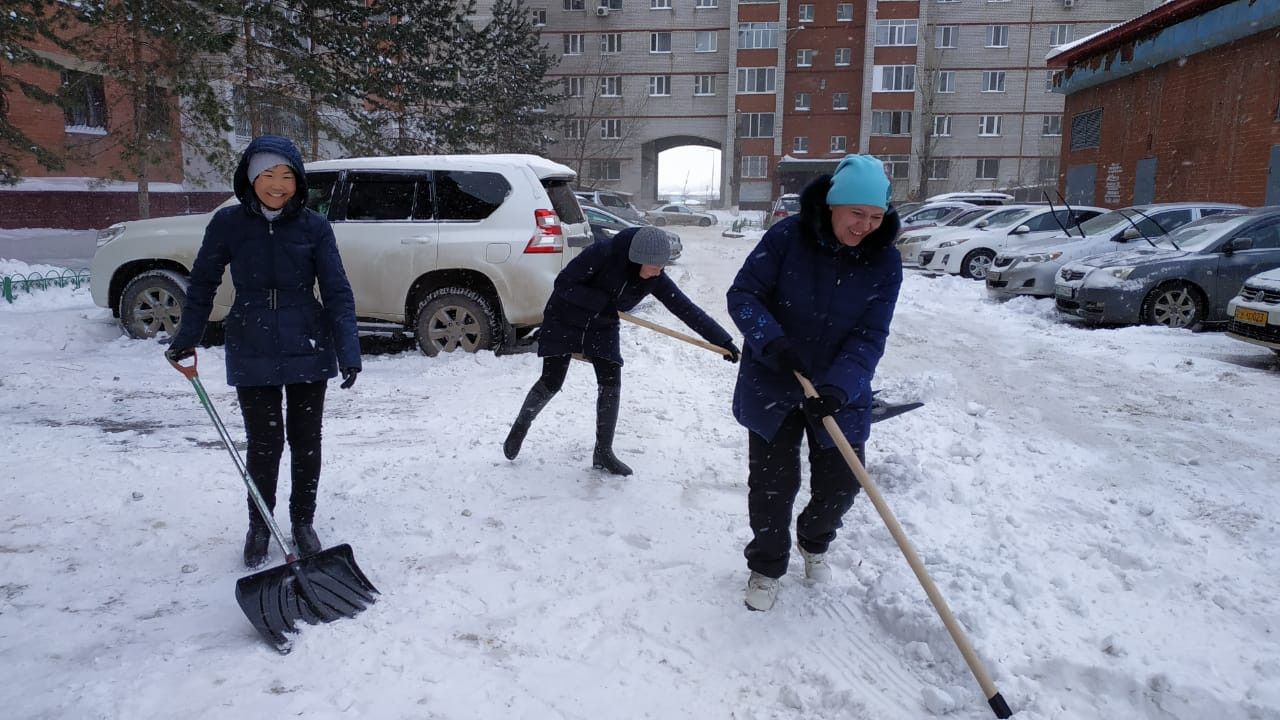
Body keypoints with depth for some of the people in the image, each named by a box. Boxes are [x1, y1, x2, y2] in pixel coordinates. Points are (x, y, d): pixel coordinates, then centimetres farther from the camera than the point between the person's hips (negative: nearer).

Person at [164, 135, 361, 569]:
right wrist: (186, 338, 10)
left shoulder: (314, 227, -5)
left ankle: (303, 522, 29)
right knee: (264, 443, 6)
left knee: (305, 441, 10)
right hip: (252, 354, 0)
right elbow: (203, 282, 8)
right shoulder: (228, 223, -3)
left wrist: (349, 352, -16)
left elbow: (337, 292, -8)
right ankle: (259, 526, 28)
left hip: (308, 352, 0)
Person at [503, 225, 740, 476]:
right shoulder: (604, 253, -31)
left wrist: (723, 340, -22)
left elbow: (686, 308, -18)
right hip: (564, 321, -4)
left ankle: (603, 453, 10)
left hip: (602, 327, 4)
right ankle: (520, 426, 25)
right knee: (551, 383, -4)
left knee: (611, 386, -5)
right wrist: (603, 301, -32)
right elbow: (563, 284, -27)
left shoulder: (655, 279, -18)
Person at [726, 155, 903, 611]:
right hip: (771, 384, -2)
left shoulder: (884, 261, -9)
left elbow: (869, 337, -13)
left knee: (841, 482, 9)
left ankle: (814, 542, 42)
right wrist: (772, 342, -29)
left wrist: (840, 386, -29)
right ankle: (766, 566, 29)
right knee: (772, 483, 4)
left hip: (840, 393, 2)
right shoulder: (787, 237, -16)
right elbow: (742, 295, -13)